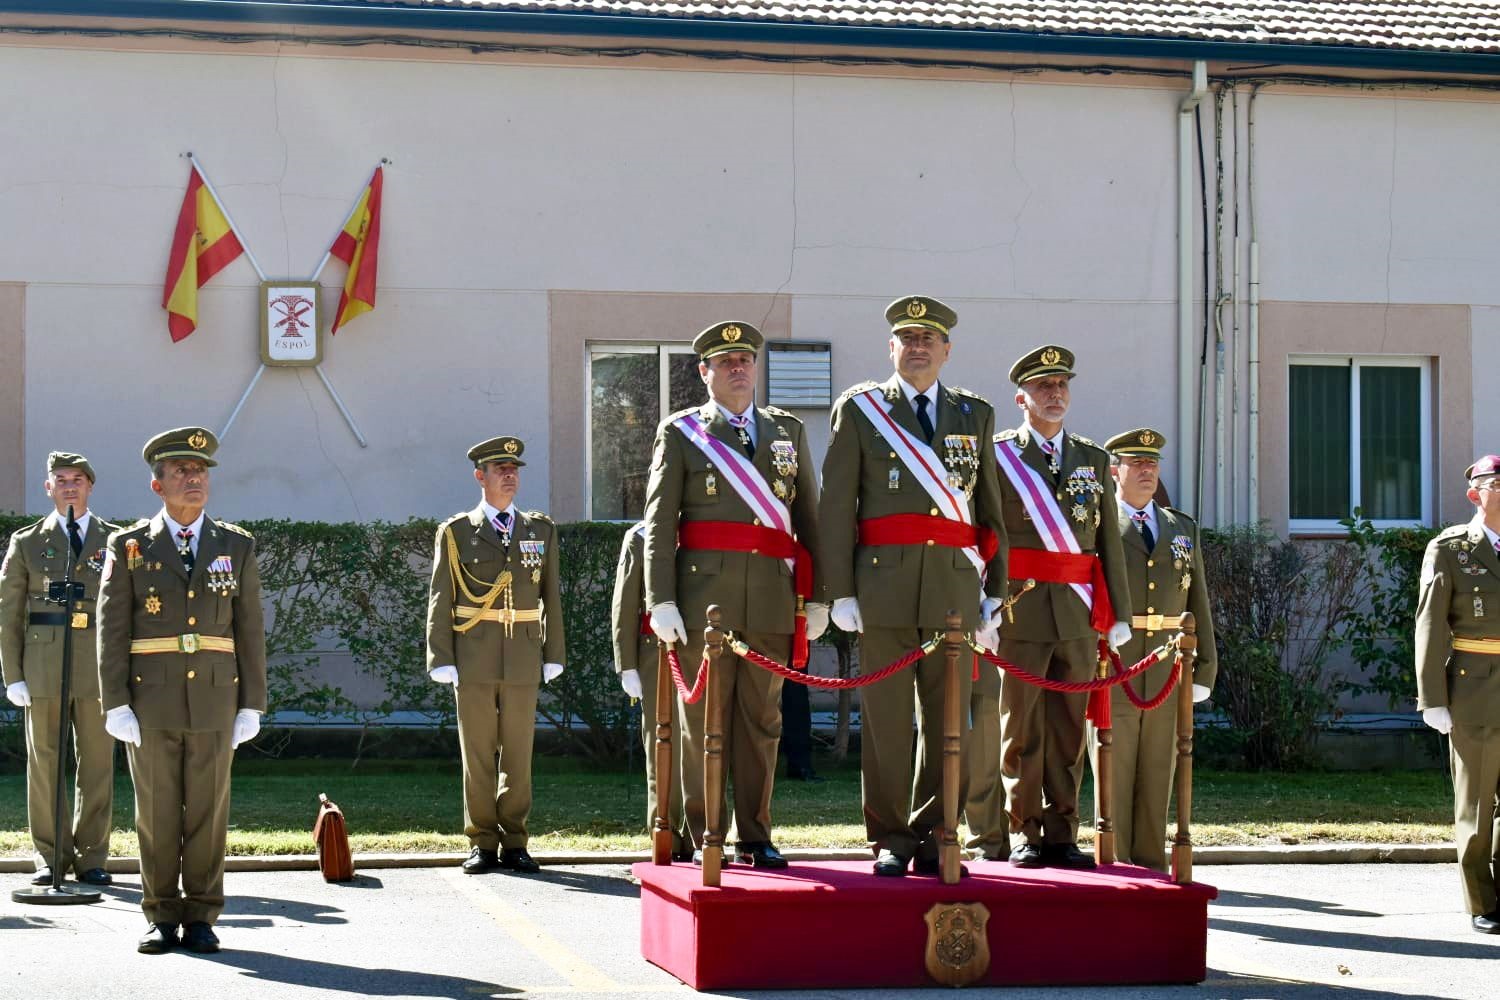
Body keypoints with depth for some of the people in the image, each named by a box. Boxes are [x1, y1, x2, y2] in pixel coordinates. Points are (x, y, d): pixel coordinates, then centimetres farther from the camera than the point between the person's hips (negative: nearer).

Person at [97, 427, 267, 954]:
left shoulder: (237, 546, 7)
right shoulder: (129, 546, 2)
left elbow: (249, 629, 6)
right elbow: (112, 630, 0)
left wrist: (251, 706, 1)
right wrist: (116, 706, -8)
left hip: (215, 702, 1)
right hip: (150, 703, -1)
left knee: (208, 812, 3)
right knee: (157, 813, 3)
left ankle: (200, 917, 11)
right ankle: (162, 918, 12)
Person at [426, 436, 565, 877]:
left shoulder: (542, 530, 11)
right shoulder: (455, 532, 5)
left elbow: (551, 596, 11)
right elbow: (440, 600, 2)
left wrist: (553, 655, 5)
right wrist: (442, 660, -5)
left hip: (523, 659, 2)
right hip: (473, 661, -2)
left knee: (518, 754, 4)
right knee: (477, 755, 2)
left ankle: (514, 843, 11)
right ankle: (482, 844, 8)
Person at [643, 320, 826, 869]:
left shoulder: (789, 431, 15)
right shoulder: (680, 432, 7)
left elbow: (808, 516, 14)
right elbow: (659, 523, 1)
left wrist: (817, 596, 7)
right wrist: (661, 601, -8)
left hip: (773, 598, 3)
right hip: (704, 595, -2)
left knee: (761, 720, 6)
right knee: (703, 720, 1)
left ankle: (754, 837, 13)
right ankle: (705, 838, 8)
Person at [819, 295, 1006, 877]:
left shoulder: (975, 415, 15)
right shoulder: (859, 409, 7)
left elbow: (991, 512, 15)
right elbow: (836, 507, 3)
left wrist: (994, 594, 8)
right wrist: (840, 591, -5)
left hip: (955, 586, 2)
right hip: (883, 583, -2)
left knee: (949, 721, 2)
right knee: (886, 720, -1)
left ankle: (933, 840, 11)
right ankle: (890, 843, 7)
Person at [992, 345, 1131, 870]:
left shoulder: (1094, 459, 16)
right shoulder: (998, 455, 2)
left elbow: (1109, 541, 15)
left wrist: (1118, 611, 9)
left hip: (1079, 611, 4)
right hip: (1021, 609, -4)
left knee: (1068, 729, 5)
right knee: (1022, 728, 0)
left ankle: (1061, 835, 10)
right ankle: (1026, 836, 5)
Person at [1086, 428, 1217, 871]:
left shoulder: (1183, 529, 16)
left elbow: (1198, 603, 15)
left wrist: (1204, 670, 9)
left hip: (1168, 674, 4)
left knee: (1158, 776, 5)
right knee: (1112, 773, -1)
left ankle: (1150, 867, 10)